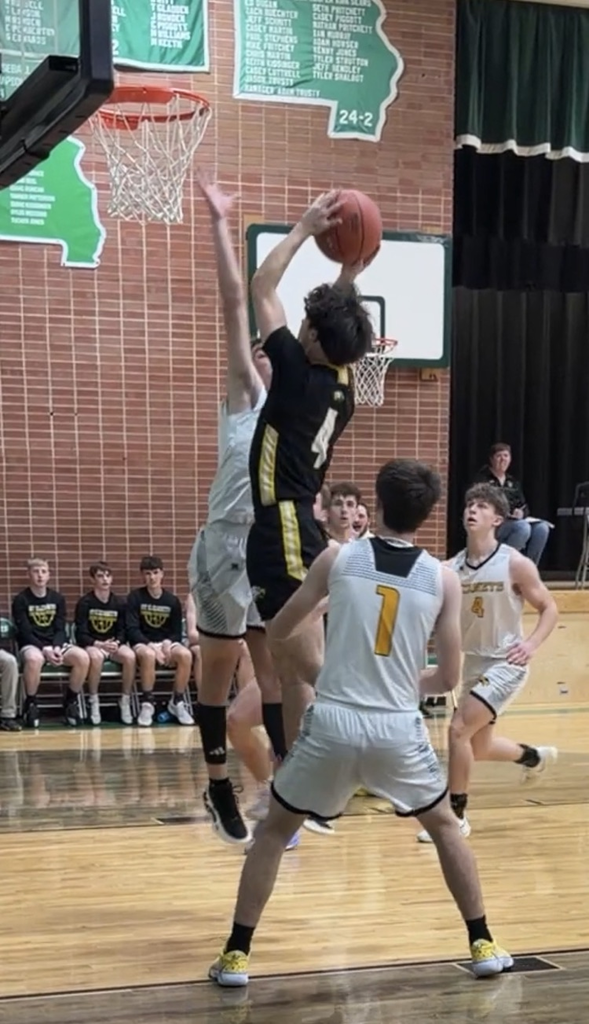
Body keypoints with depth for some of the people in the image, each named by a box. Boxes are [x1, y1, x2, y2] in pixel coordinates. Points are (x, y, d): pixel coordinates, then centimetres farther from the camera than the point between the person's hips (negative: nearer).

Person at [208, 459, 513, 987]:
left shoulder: (338, 558, 0)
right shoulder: (443, 579, 1)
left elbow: (277, 635, 10)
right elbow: (448, 678, 5)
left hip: (333, 723, -1)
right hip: (398, 728, 1)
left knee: (274, 830, 18)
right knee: (445, 825, 26)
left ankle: (236, 954, 16)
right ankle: (483, 944, 29)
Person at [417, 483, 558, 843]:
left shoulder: (515, 564, -14)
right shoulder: (453, 568, -3)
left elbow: (550, 609, -7)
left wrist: (532, 644, -23)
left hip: (506, 664, -6)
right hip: (473, 662, 6)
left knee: (459, 729, -18)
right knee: (479, 747, 17)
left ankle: (456, 815, -2)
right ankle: (535, 756, 48)